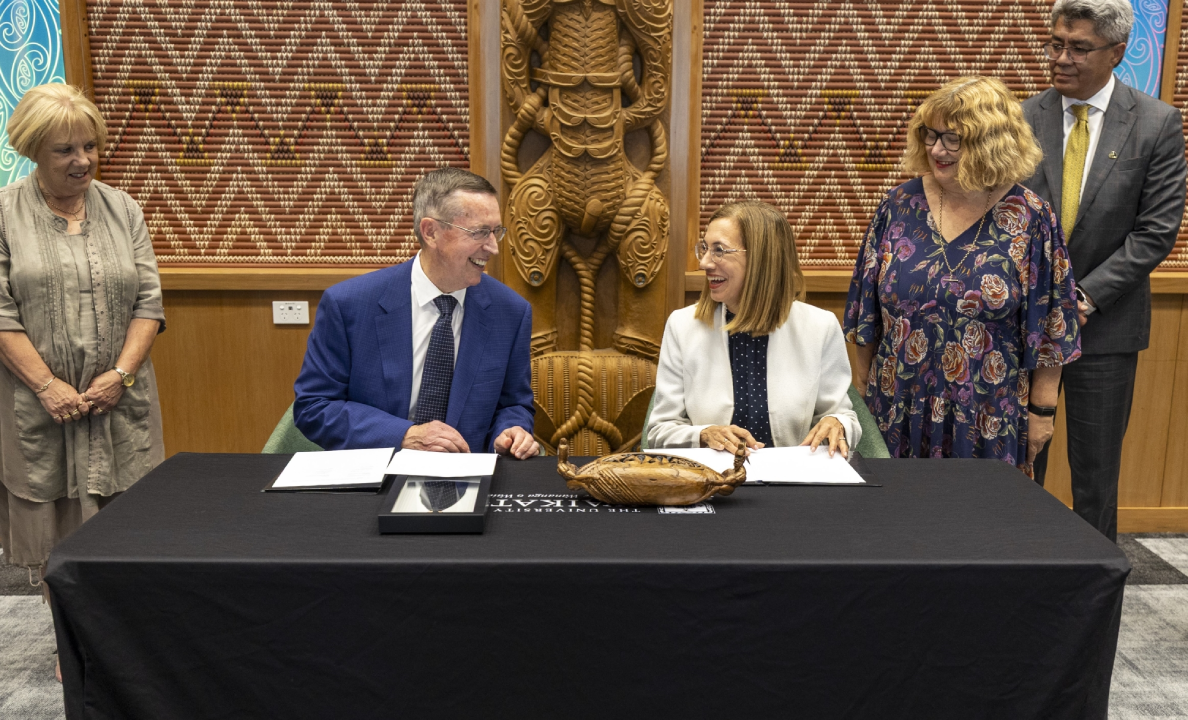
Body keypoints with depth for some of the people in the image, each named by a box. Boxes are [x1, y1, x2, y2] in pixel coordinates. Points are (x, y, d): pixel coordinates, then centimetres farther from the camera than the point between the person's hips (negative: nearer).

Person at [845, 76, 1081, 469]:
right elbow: (866, 310, 4)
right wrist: (863, 386, 6)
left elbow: (1049, 328, -3)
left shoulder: (1030, 219, -7)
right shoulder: (901, 205, -2)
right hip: (899, 408, 2)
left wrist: (1042, 409, -2)